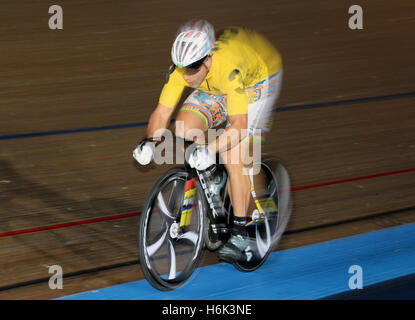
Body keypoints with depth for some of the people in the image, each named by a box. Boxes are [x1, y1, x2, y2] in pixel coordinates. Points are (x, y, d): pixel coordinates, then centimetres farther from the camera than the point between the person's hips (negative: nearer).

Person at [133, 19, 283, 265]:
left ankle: (241, 234, -11)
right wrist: (150, 143, -40)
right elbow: (162, 113, -22)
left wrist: (210, 151, -59)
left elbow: (239, 126, -47)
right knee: (185, 128, -15)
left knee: (234, 158, -19)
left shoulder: (228, 67, -43)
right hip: (217, 87, 6)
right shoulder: (181, 68, -26)